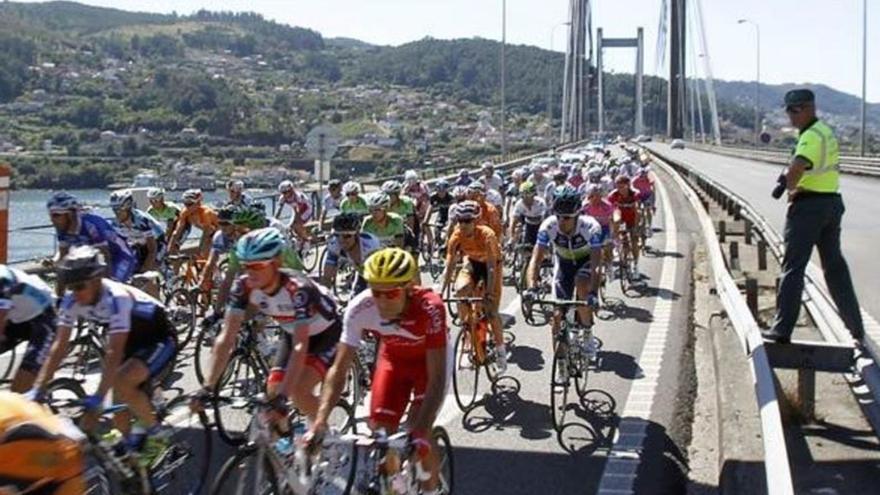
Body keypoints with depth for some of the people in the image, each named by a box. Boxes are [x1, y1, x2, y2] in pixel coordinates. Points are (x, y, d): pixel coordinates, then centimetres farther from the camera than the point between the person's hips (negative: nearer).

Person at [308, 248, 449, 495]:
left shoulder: (429, 307, -39)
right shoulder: (360, 308, -31)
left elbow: (437, 377, -38)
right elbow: (339, 369, -27)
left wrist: (420, 432, -46)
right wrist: (320, 420, -38)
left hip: (430, 359, -3)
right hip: (393, 357, 3)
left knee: (417, 435, -14)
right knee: (380, 431, -8)